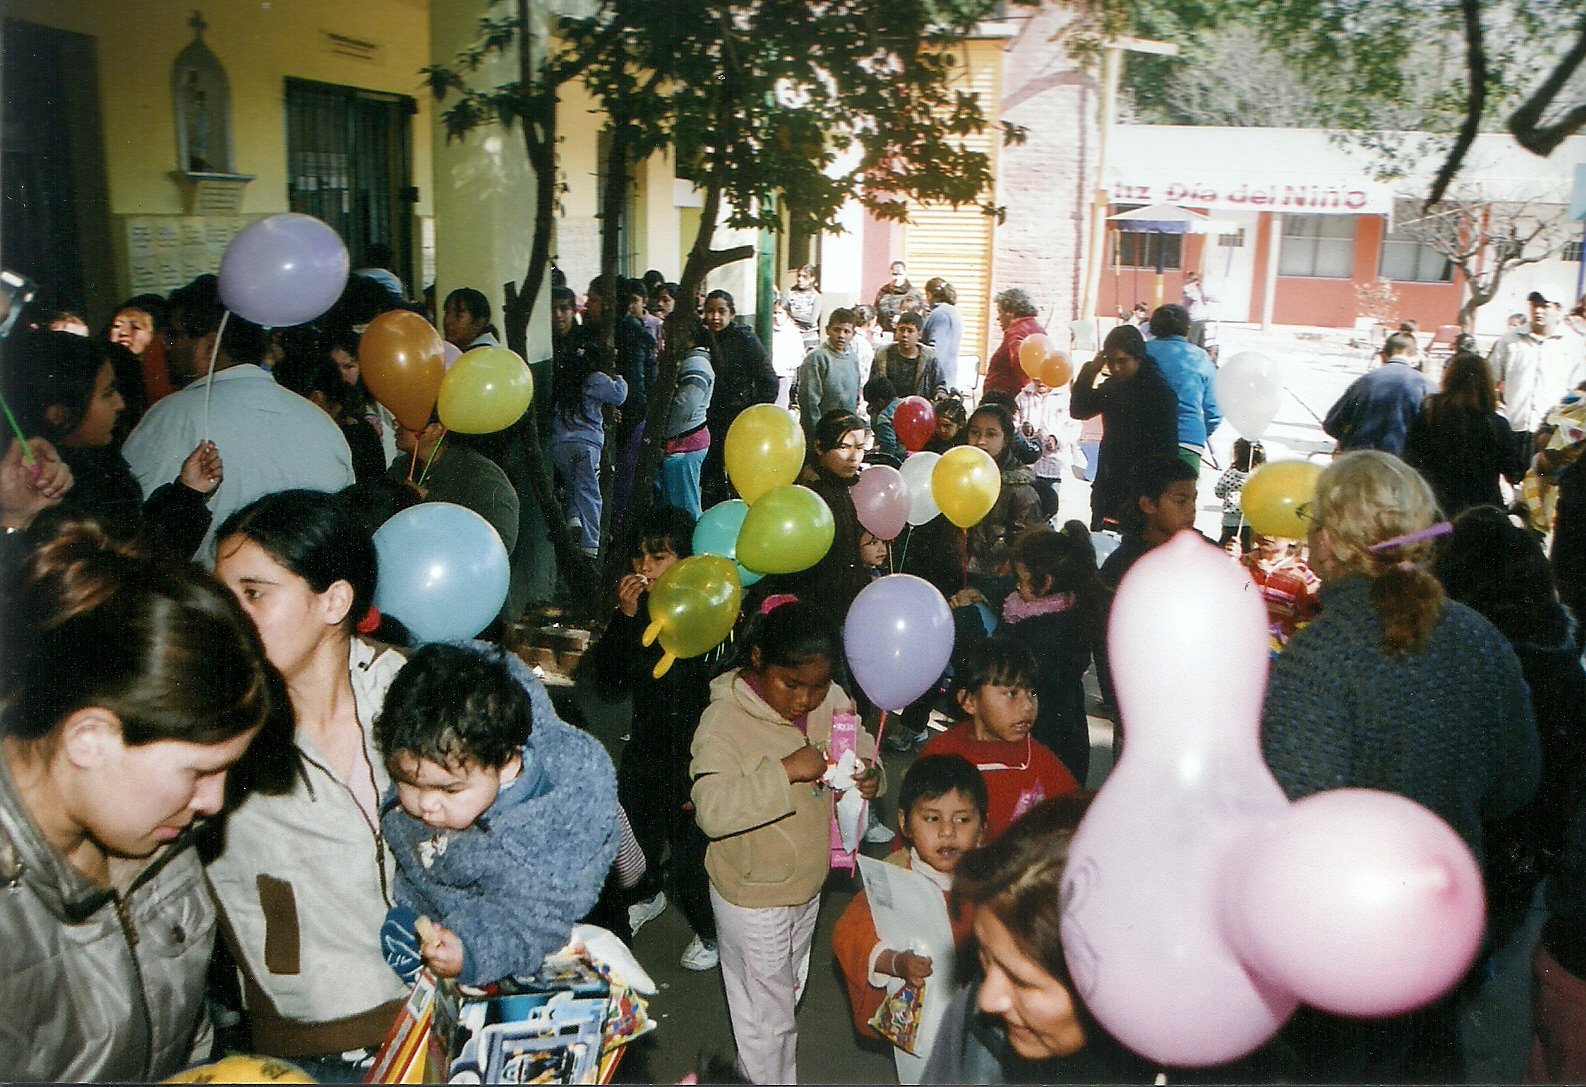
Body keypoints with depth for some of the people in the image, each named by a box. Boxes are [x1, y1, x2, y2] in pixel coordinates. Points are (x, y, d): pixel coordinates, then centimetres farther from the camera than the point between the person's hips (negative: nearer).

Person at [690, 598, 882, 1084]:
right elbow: (712, 811, -36)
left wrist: (870, 773, -19)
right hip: (753, 897, -7)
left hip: (809, 884, 7)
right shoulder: (724, 720, -27)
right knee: (766, 1013, 11)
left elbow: (861, 743, 4)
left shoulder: (830, 700, -11)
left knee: (788, 991, 29)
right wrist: (785, 771, -40)